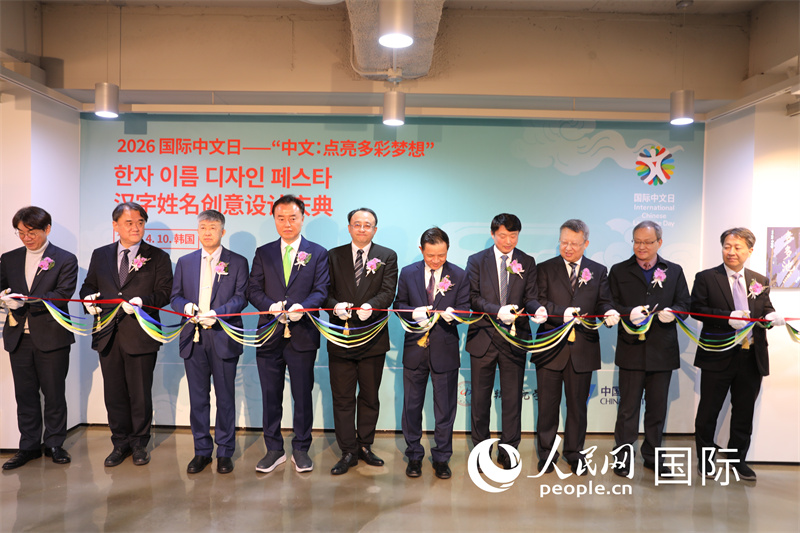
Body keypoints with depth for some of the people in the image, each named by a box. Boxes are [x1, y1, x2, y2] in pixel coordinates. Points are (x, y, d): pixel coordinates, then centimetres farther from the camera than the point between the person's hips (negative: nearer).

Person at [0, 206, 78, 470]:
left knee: (54, 393, 5)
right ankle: (29, 446, 22)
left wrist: (25, 302, -24)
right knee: (25, 394, 10)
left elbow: (62, 295, -12)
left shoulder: (65, 260, -2)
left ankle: (54, 444, 19)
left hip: (51, 337, -4)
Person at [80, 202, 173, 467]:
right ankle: (120, 443, 27)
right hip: (108, 335, 3)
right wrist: (89, 298, -4)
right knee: (114, 393, 11)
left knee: (140, 394, 5)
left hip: (140, 335, -3)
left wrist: (142, 302, -22)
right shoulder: (100, 255, 13)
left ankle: (139, 443, 22)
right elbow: (88, 285, 19)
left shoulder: (158, 257, 2)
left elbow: (164, 293, -3)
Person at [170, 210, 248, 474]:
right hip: (193, 338, 3)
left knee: (225, 398, 4)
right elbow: (175, 296, 12)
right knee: (198, 398, 9)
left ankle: (225, 452, 17)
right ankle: (202, 451, 22)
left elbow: (241, 297, -4)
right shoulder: (185, 262, 14)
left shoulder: (237, 262, 4)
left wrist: (217, 313, -18)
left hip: (223, 337, -3)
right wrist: (186, 306, -10)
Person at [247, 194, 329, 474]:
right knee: (270, 397, 10)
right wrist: (271, 306, -16)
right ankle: (274, 450, 25)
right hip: (270, 335, 2)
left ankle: (301, 450, 22)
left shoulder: (318, 253, 5)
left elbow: (320, 291, -3)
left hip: (302, 335, -2)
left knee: (303, 396, 7)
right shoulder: (263, 253, 11)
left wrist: (301, 307, -23)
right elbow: (253, 290, 5)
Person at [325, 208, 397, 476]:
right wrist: (335, 306, -21)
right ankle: (348, 452, 16)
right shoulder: (334, 256, 7)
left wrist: (370, 306, -27)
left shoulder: (387, 257, 5)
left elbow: (388, 291, -7)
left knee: (370, 397, 12)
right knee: (342, 398, 5)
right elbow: (326, 291, 1)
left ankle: (365, 446, 27)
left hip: (373, 337, 0)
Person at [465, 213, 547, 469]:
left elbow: (530, 297, 1)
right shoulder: (477, 261, 1)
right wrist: (497, 311, -23)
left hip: (515, 338, 1)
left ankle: (508, 450, 23)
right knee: (480, 398, 11)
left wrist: (537, 308, -22)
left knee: (512, 398, 7)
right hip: (483, 337, -1)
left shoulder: (527, 262, 6)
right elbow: (473, 298, -7)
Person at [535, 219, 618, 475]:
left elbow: (603, 301, 3)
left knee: (577, 405, 13)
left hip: (582, 348, 1)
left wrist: (608, 312, -21)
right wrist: (562, 312, -25)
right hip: (551, 348, -1)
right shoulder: (545, 269, 2)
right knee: (547, 404, 9)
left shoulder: (598, 271, 8)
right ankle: (546, 453, 25)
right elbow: (539, 302, -8)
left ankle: (575, 454, 29)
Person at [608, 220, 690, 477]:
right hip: (632, 349, -2)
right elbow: (610, 306, -1)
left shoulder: (674, 271, 10)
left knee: (657, 407, 12)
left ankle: (652, 456, 27)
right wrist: (629, 313, -21)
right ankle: (624, 457, 16)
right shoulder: (619, 271, 4)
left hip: (663, 350, 2)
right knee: (628, 406, 4)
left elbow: (684, 304, 5)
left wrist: (672, 312, -17)